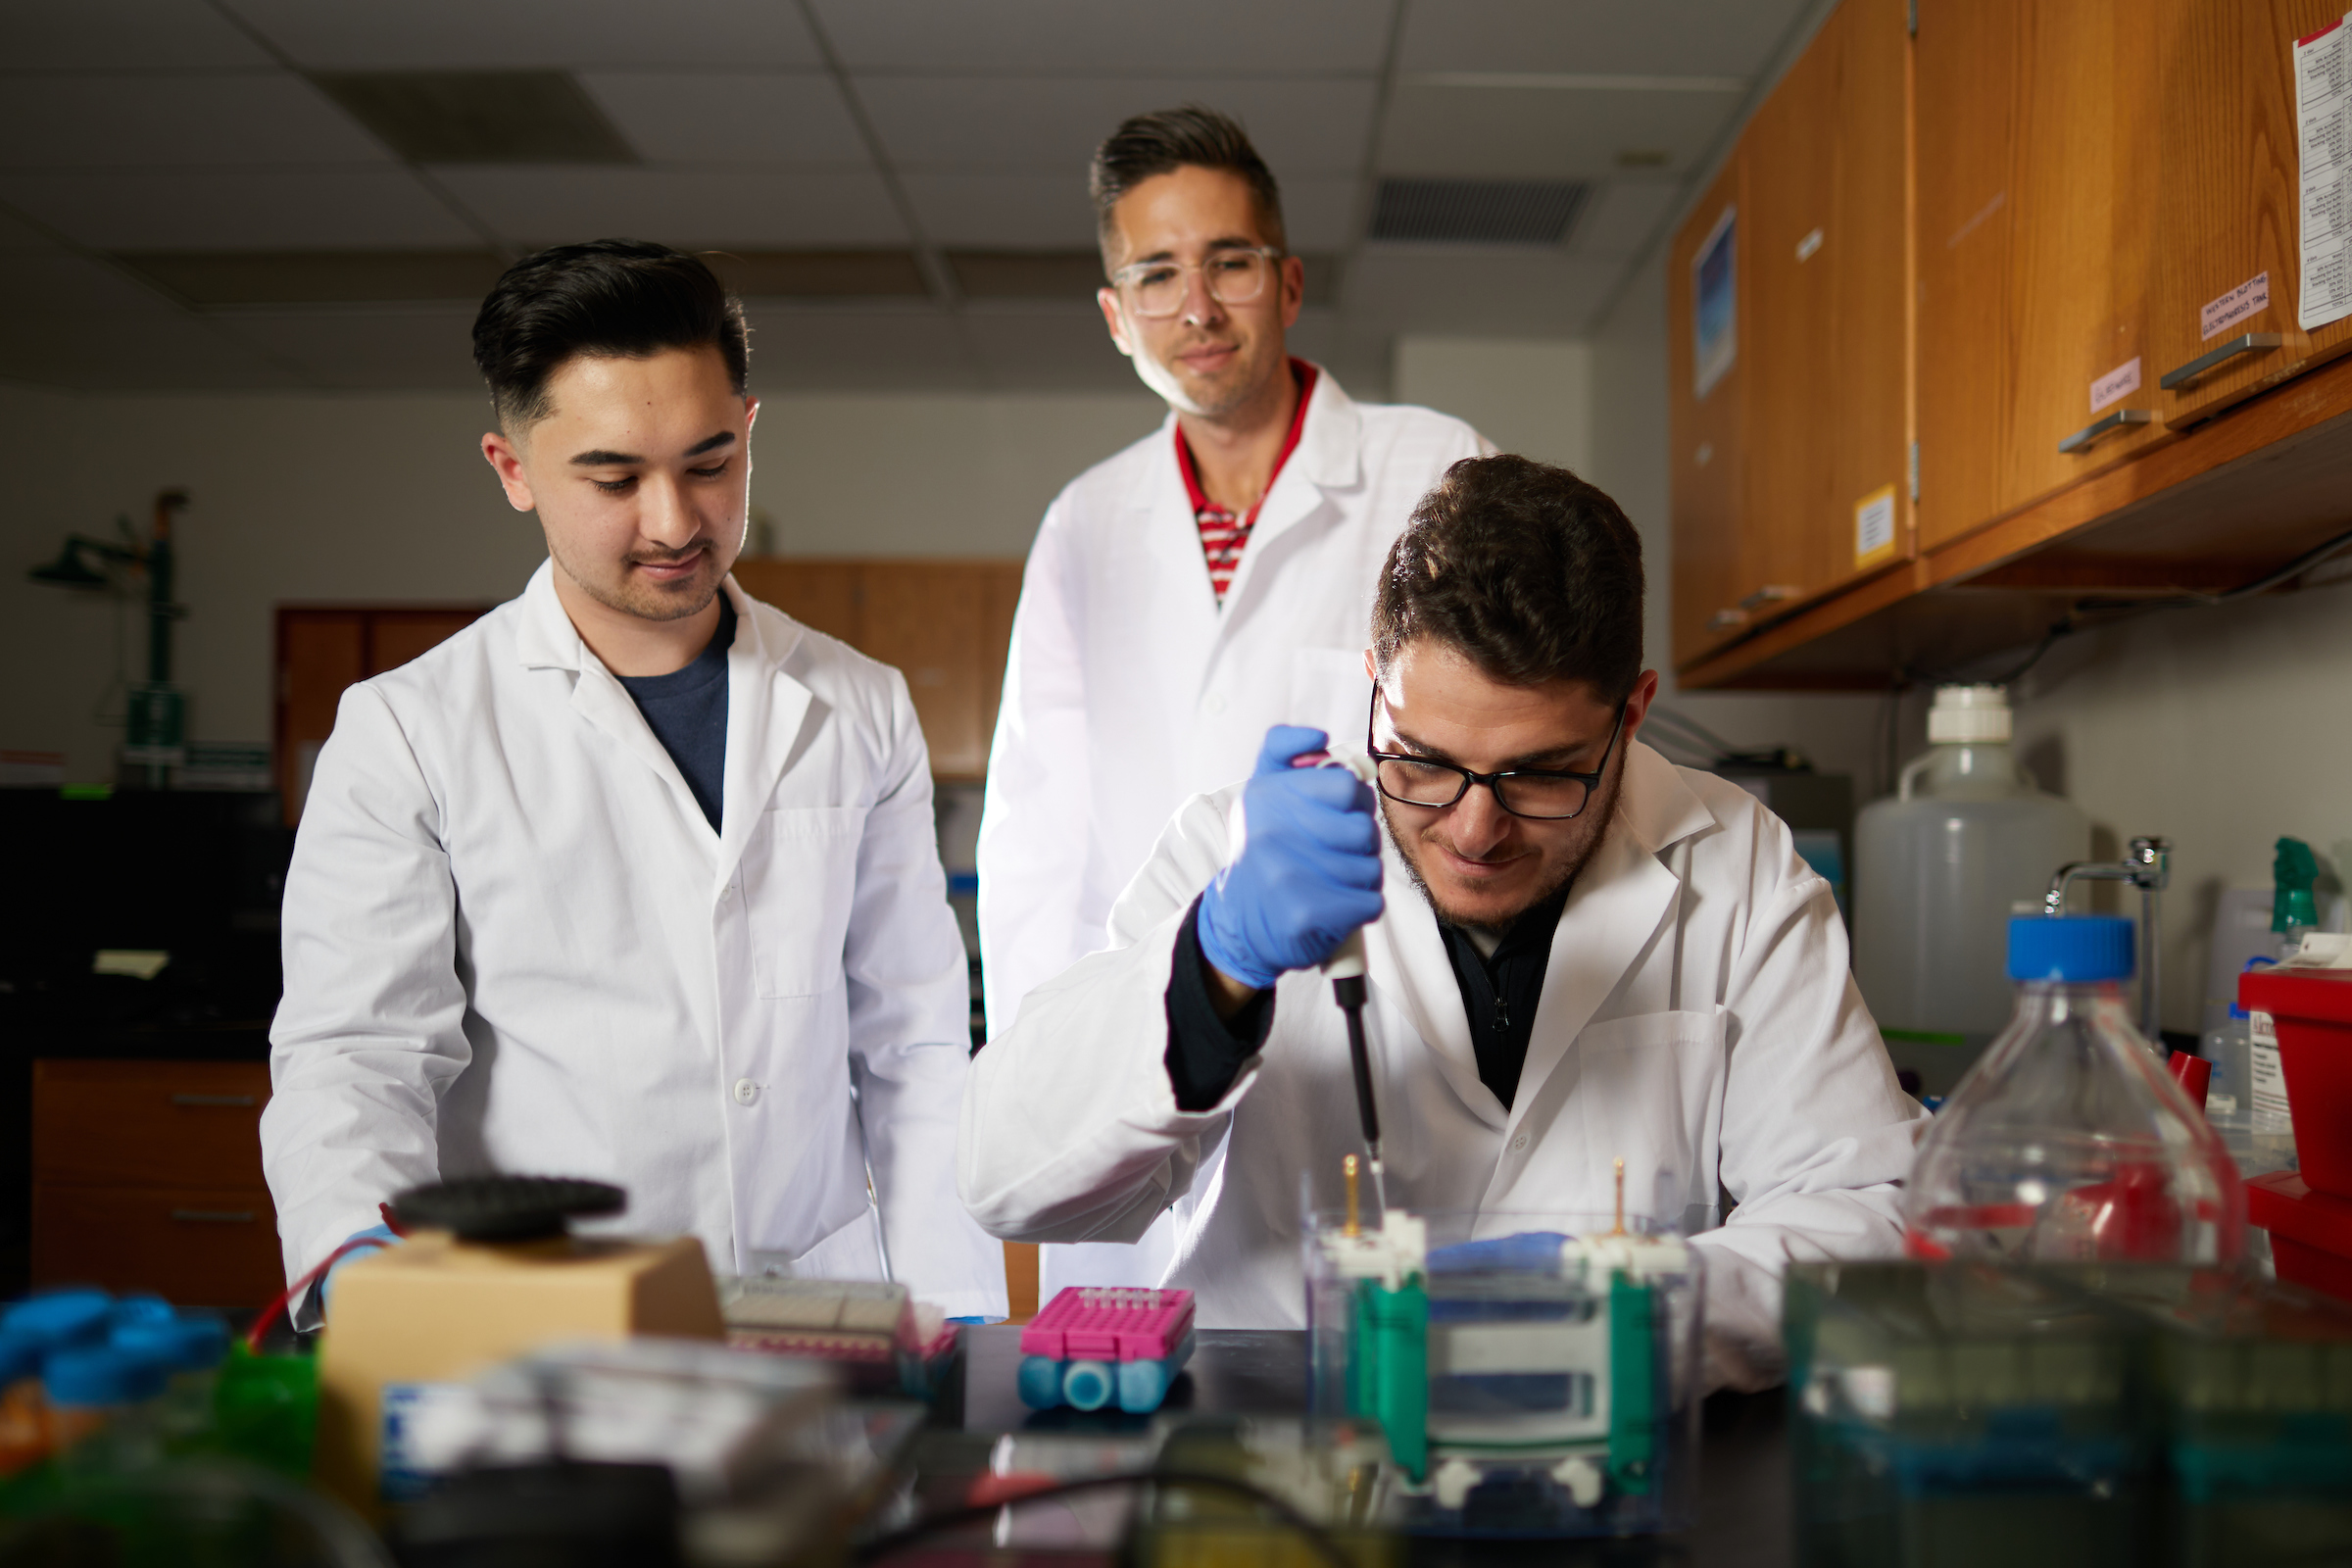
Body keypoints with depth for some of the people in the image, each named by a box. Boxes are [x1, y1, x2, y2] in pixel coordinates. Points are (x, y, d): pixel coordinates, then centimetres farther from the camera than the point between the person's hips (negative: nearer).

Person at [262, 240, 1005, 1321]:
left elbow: (914, 1052, 12)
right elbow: (350, 1055, -3)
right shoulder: (407, 733, 2)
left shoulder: (861, 713, 11)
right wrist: (362, 1261, -23)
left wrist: (958, 1331, 4)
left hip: (818, 1321, 2)